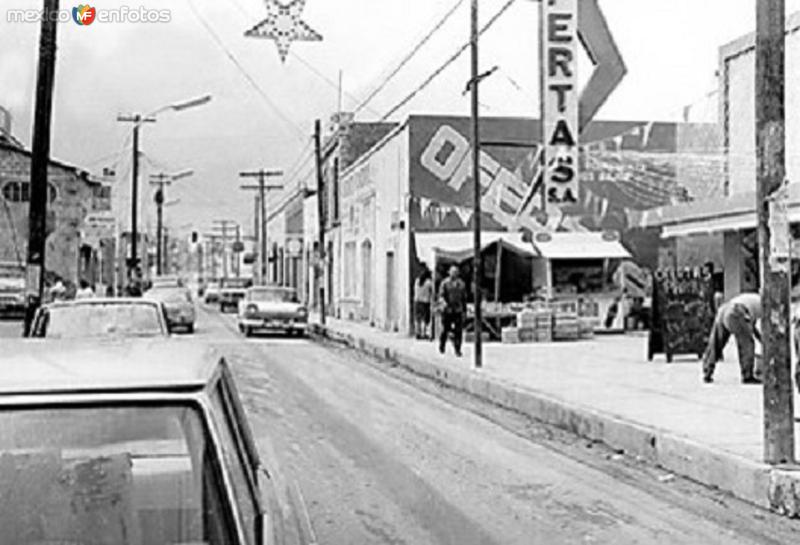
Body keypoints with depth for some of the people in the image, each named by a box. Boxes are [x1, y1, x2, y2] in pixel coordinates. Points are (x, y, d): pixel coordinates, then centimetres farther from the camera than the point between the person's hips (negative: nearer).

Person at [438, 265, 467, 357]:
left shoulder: (461, 284, 11)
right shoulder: (444, 283, 1)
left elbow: (464, 298, 17)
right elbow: (441, 296, -6)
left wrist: (464, 310, 14)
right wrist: (443, 302, -27)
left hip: (458, 311, 2)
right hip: (447, 311, -2)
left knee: (458, 331, -7)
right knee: (445, 329, 4)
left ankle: (457, 350, -2)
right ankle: (442, 346, 28)